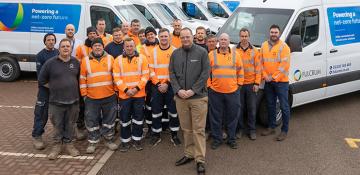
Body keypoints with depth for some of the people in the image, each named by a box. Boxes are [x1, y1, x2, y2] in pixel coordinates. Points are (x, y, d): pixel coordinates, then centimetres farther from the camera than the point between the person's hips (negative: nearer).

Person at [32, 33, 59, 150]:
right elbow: (40, 74, -8)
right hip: (45, 87, -4)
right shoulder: (40, 55, -4)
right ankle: (37, 136, -1)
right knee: (41, 111, -6)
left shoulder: (59, 53, 7)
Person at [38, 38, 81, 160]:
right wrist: (54, 88, 0)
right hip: (56, 101, -2)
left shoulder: (76, 62, 4)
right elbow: (42, 81, 2)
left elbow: (79, 78, 18)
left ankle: (68, 143, 26)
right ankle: (57, 145, 20)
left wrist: (74, 89, 8)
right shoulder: (50, 63, -5)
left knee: (70, 124, 11)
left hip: (73, 101, 2)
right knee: (57, 125, 6)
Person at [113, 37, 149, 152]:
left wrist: (137, 88, -13)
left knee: (138, 118, 8)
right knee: (124, 118, 7)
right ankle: (125, 141, 19)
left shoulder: (142, 58, 2)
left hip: (139, 94, 0)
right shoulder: (118, 60, 2)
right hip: (124, 95, 0)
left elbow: (145, 76, -3)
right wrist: (126, 89, -13)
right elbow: (116, 78, -3)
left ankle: (137, 140, 21)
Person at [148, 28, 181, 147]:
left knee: (173, 111, 5)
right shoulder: (153, 51, 4)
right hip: (157, 86, 1)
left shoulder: (175, 51, 0)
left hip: (171, 86, -1)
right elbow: (151, 70, 1)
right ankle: (156, 135, 20)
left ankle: (174, 135, 19)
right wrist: (158, 84, -9)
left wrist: (167, 83, -12)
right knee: (156, 111, 7)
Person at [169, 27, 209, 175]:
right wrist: (178, 90, -8)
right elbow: (172, 73, 6)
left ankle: (200, 160, 6)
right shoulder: (175, 54, 8)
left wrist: (193, 90, -13)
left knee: (198, 129, -1)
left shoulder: (202, 52, -3)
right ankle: (189, 154, 25)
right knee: (186, 128, 12)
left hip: (198, 97, -3)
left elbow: (205, 73, -7)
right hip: (180, 97, 4)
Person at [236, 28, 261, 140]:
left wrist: (257, 83, -3)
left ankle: (252, 130, 17)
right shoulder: (234, 51, 1)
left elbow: (258, 68, 3)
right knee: (239, 108, 6)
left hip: (251, 84, 1)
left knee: (252, 108, 6)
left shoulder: (255, 51, 5)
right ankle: (240, 129, 20)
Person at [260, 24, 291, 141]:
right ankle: (271, 127, 28)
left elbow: (284, 66, -14)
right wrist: (265, 76, -3)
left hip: (281, 81, -5)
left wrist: (273, 77, -15)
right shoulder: (264, 46, 9)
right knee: (270, 105, 16)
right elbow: (261, 62, 9)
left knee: (284, 106, 0)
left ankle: (284, 130, 9)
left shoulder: (284, 46, -8)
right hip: (268, 82, 6)